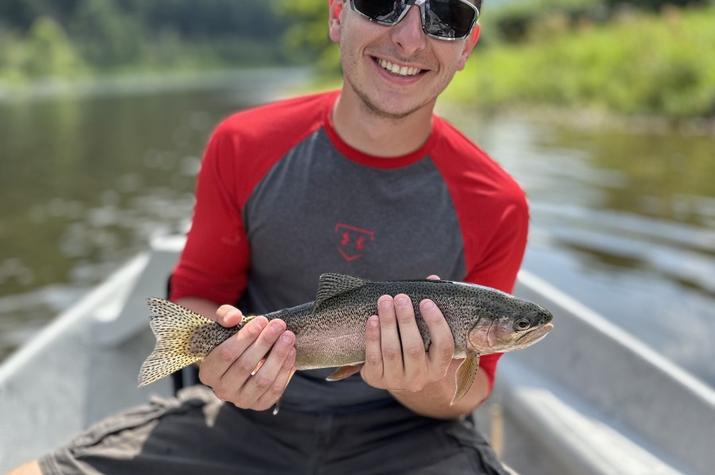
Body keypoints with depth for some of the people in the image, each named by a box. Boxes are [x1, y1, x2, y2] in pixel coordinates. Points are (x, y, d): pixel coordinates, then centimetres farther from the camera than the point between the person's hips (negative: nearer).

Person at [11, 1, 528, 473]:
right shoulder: (244, 147, -6)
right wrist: (214, 355, -18)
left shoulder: (496, 206, -9)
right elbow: (197, 291, 5)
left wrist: (434, 391, -23)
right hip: (249, 415, 1)